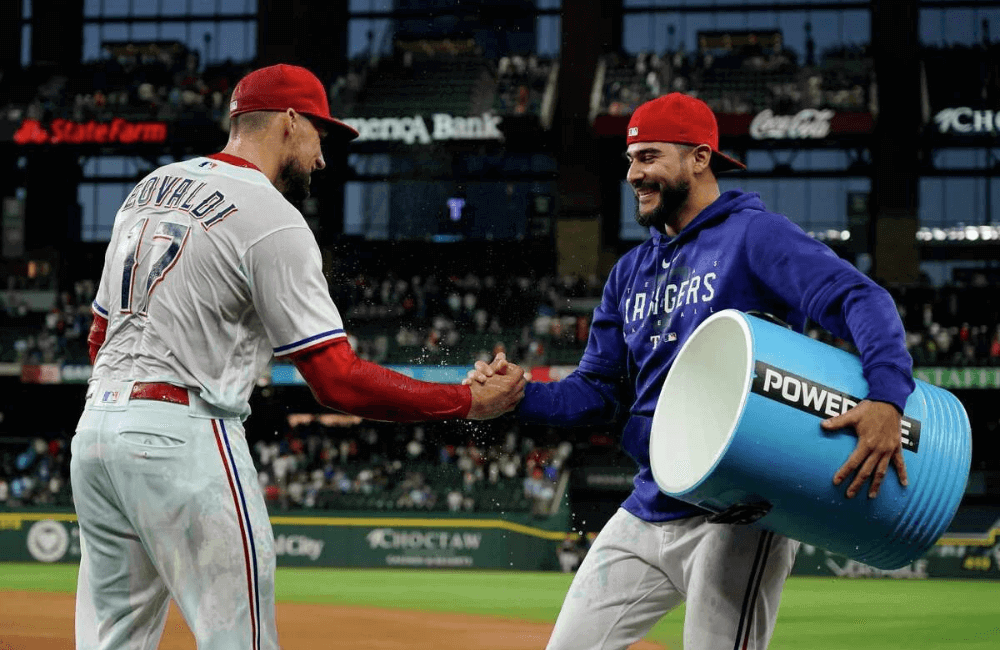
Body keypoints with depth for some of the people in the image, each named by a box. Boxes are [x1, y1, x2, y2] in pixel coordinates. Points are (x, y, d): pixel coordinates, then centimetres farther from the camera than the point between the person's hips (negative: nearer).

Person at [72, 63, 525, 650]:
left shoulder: (149, 189, 18)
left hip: (95, 426, 9)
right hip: (183, 434, -9)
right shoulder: (273, 221, -8)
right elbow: (340, 381, -14)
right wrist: (467, 402, -7)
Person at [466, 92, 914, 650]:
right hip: (646, 515, 8)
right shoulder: (632, 271, 17)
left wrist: (887, 398, -39)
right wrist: (520, 396, -3)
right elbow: (599, 390, 18)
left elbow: (861, 299, -20)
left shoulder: (755, 236, -7)